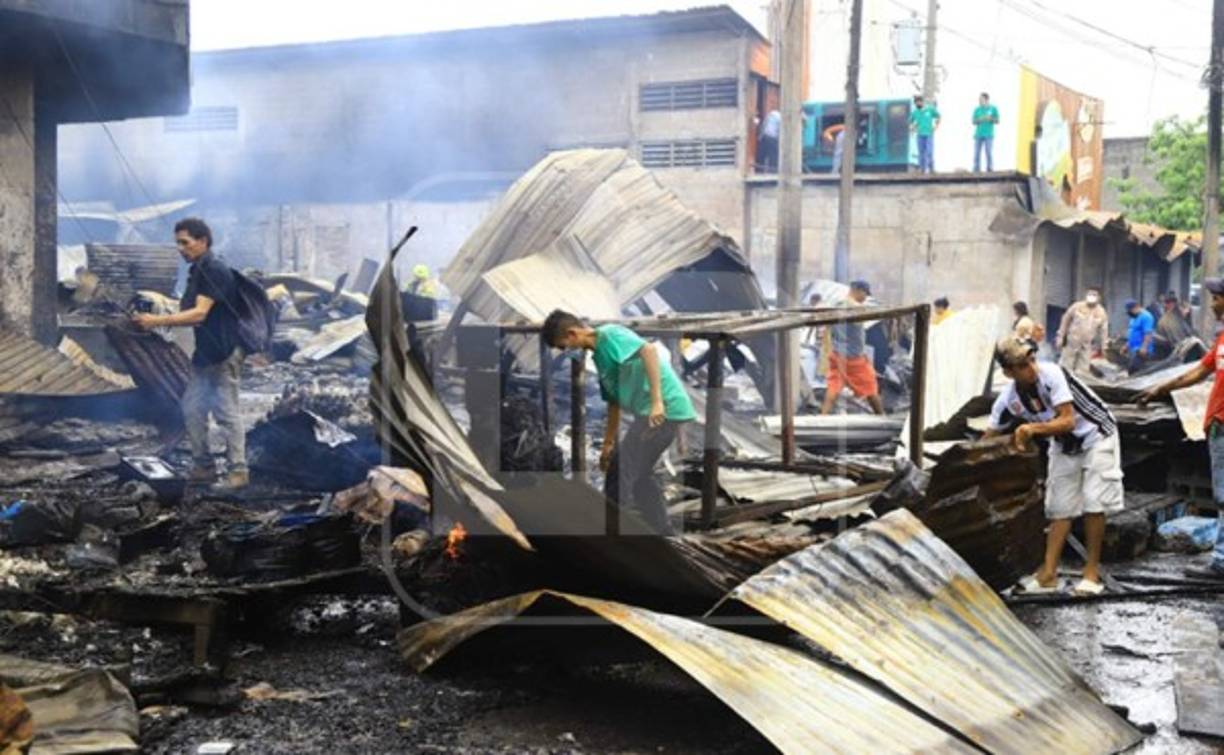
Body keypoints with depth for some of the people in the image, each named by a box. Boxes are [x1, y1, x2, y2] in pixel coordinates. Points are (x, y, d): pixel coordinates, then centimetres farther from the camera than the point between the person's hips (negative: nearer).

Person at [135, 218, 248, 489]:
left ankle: (238, 470, 5)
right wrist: (160, 323, 7)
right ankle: (203, 466, 20)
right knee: (192, 408, 10)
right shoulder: (196, 272, 13)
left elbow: (199, 314, -26)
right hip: (205, 354, 10)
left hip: (224, 353, -10)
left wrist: (159, 321, -28)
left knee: (226, 411, -4)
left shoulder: (215, 271, -17)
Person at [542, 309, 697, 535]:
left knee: (623, 474, -5)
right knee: (638, 473, 20)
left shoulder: (610, 335, -9)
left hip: (664, 408, -10)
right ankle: (661, 531, 27)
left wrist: (657, 401, -31)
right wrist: (608, 444, 29)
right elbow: (614, 401, 26)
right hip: (649, 411, 10)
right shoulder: (600, 355, 19)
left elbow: (649, 350, -26)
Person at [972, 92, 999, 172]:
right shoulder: (977, 109, 9)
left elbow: (997, 121, 3)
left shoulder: (993, 108, 4)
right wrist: (980, 119, -12)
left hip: (989, 135, -2)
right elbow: (974, 122, 7)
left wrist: (990, 119, -15)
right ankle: (976, 170, 1)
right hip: (978, 135, 2)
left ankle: (990, 170, 0)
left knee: (989, 153, -6)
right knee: (976, 153, -2)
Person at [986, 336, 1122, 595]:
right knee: (1060, 508, 3)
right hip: (1064, 446, 5)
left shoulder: (1051, 375, -30)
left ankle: (1092, 571, 1)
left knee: (1094, 504, -9)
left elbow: (1067, 421, -30)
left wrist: (1033, 429, -41)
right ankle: (1048, 574, 3)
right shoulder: (1008, 400, -14)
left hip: (1095, 436, -5)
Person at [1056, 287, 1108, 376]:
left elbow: (1104, 330, 7)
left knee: (1082, 371, 2)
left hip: (1087, 346, 2)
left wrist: (1103, 347, 5)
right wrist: (1060, 337, 1)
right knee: (1065, 366, 1)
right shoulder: (1076, 307, -4)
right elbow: (1066, 321, 2)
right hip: (1072, 342, -2)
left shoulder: (1101, 313, 2)